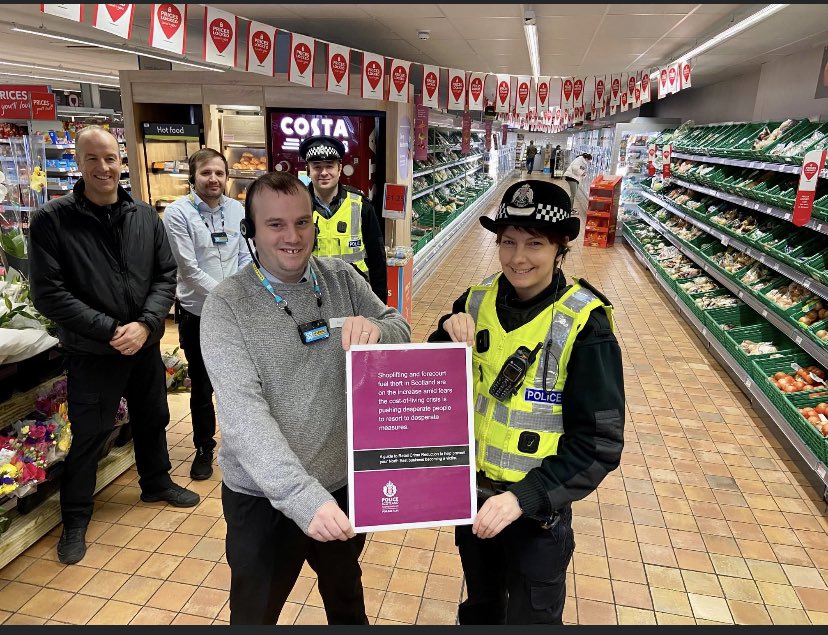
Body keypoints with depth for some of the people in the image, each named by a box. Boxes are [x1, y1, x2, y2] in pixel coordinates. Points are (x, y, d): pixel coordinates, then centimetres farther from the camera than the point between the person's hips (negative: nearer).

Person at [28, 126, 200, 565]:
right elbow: (48, 293, -14)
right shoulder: (51, 221, -10)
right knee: (89, 435, 7)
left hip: (145, 344, 4)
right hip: (90, 352, -4)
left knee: (153, 419, 19)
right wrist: (110, 330, -19)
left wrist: (145, 324, -14)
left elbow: (166, 275, 1)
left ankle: (157, 484, 44)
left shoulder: (146, 217, 1)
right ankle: (75, 518, 29)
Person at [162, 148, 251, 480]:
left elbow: (246, 257, 3)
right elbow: (189, 268, -15)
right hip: (198, 314, -3)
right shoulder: (177, 213, -11)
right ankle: (204, 448, 30)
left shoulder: (238, 210, 1)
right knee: (202, 387, 11)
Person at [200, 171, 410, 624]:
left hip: (345, 481, 4)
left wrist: (375, 330, -29)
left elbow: (401, 334, -5)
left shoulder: (342, 278, -5)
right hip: (264, 497, -3)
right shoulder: (227, 305, -17)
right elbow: (242, 413, -25)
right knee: (255, 613, 20)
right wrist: (302, 494, -35)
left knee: (346, 593, 30)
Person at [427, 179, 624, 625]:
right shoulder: (476, 301, -8)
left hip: (537, 507, -3)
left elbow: (598, 443, -17)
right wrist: (446, 336, -19)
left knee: (530, 617, 21)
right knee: (479, 607, 28)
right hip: (471, 490, 4)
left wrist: (526, 497, -26)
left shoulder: (584, 326, -20)